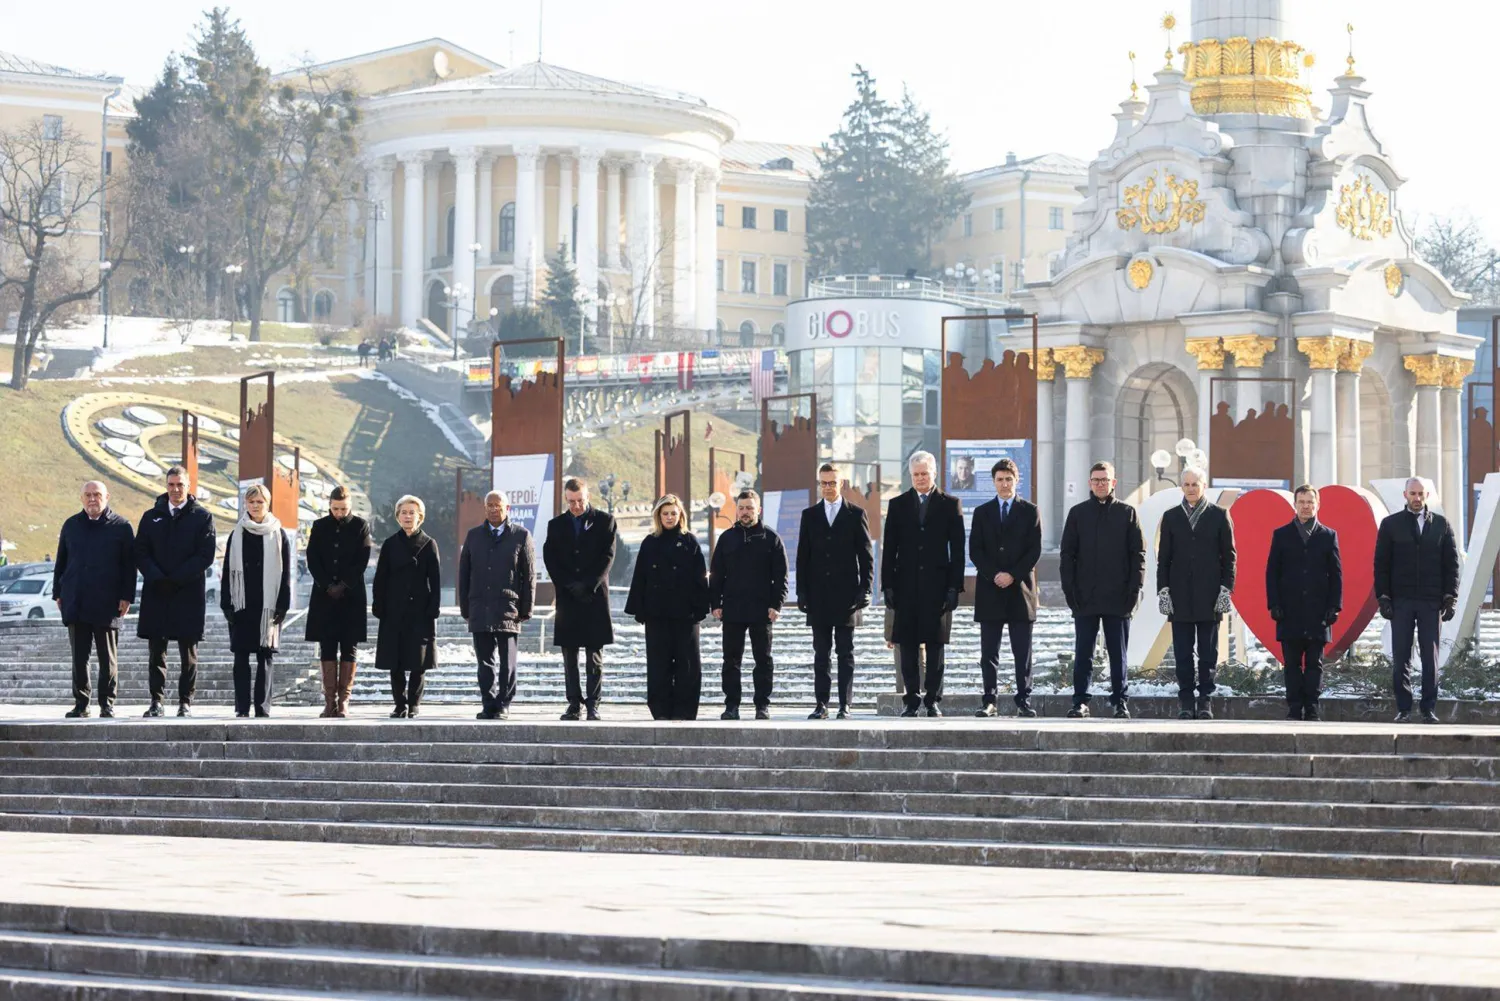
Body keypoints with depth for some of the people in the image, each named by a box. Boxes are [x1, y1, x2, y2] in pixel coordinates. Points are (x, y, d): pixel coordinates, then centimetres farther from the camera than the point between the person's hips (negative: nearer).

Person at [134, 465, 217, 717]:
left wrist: (175, 580, -12)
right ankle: (156, 701, 4)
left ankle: (185, 702, 5)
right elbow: (140, 553, 6)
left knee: (188, 652, 1)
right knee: (156, 651, 2)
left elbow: (205, 556, -5)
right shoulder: (152, 517, 12)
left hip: (189, 594, -2)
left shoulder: (202, 517, 4)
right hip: (156, 593, 2)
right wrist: (157, 579, -11)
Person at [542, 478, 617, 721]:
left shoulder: (604, 521, 5)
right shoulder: (556, 525, 12)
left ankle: (593, 703, 0)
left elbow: (608, 556, -1)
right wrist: (570, 586, -8)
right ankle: (575, 703, 5)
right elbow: (550, 560, 5)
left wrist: (588, 585, -10)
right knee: (569, 655, 1)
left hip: (595, 596, -2)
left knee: (594, 656, -2)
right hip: (567, 598, 2)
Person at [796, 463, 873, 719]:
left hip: (846, 595, -2)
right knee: (821, 654, 3)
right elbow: (802, 557, 9)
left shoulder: (856, 514, 4)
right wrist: (802, 593, 2)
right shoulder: (810, 515, 10)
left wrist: (864, 590, -6)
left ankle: (845, 705, 1)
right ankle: (821, 705, 4)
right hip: (818, 596, 2)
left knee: (846, 654, 0)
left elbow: (866, 556, 3)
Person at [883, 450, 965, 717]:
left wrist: (954, 586, -5)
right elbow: (889, 549, 8)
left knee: (935, 645, 0)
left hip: (937, 584, -1)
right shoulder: (898, 504, 9)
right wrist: (888, 585, 0)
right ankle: (912, 700, 7)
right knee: (907, 645, 1)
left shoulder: (950, 504, 5)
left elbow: (957, 549, 3)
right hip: (906, 584, 1)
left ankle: (933, 700, 5)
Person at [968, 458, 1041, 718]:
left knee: (1022, 652, -1)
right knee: (989, 652, 0)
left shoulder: (1030, 511, 7)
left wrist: (1013, 575, -11)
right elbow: (975, 551, 5)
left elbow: (1034, 550, 1)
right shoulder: (982, 512, 11)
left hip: (1020, 588, -1)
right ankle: (990, 701, 2)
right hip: (989, 590, 1)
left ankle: (1023, 701, 0)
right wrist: (994, 575, -10)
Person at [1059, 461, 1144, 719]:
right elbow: (1067, 553, 6)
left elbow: (1138, 553, 3)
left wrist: (1134, 589, -6)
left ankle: (1120, 702, 9)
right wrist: (1069, 589, -4)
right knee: (1083, 654, 2)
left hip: (1118, 598, -1)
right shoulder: (1078, 513, 7)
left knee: (1118, 654, 5)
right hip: (1085, 598, 1)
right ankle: (1080, 702, 4)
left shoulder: (1127, 513, 5)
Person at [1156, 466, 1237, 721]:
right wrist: (1163, 590, 0)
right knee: (1182, 652, 1)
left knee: (1208, 652, 1)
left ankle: (1205, 699, 6)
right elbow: (1164, 557, 9)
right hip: (1180, 598, 1)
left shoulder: (1219, 516, 6)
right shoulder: (1171, 517, 10)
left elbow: (1229, 556, 5)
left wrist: (1226, 588, -4)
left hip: (1209, 597, -1)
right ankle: (1185, 700, 5)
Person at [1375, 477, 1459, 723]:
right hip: (1401, 601, 0)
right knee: (1400, 657, -1)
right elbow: (1381, 564, 5)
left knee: (1430, 657, 1)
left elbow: (1451, 562, 7)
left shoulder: (1441, 524, 8)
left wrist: (1450, 597, -1)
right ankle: (1403, 709, 3)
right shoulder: (1391, 524, 6)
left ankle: (1429, 709, 5)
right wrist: (1383, 598, -3)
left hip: (1431, 601, 0)